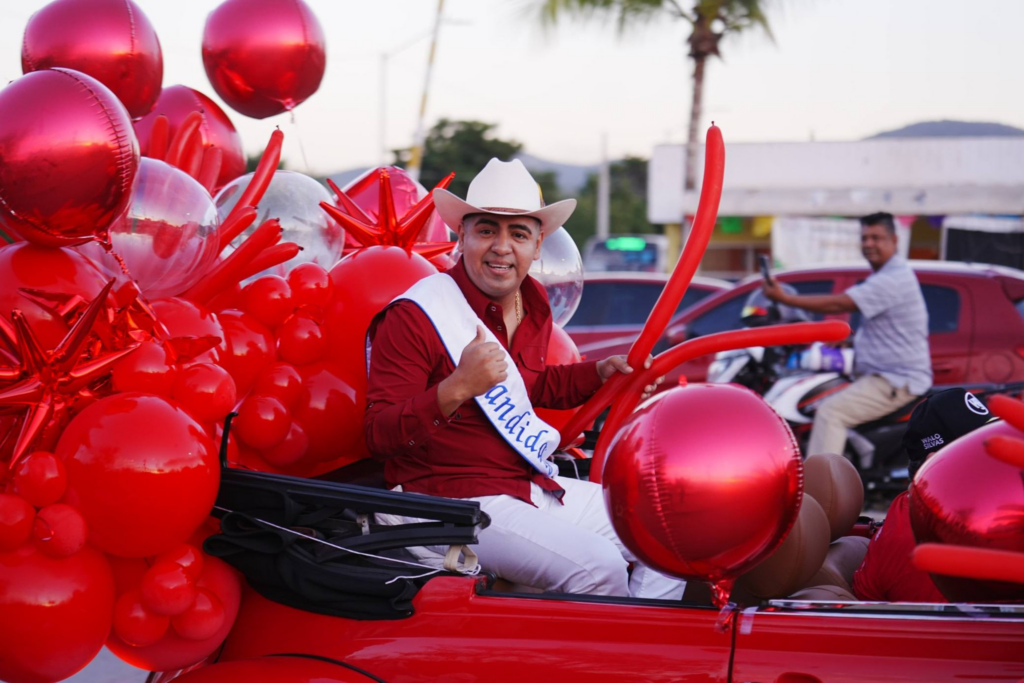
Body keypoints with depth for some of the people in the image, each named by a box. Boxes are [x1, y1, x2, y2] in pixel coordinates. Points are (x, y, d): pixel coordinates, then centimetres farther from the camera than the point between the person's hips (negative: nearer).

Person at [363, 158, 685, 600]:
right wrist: (457, 388, -34)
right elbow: (378, 435, -20)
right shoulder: (415, 316, -15)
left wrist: (600, 372, 15)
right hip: (458, 501, -9)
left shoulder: (533, 304, 11)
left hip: (537, 487, 9)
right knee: (597, 567, -25)